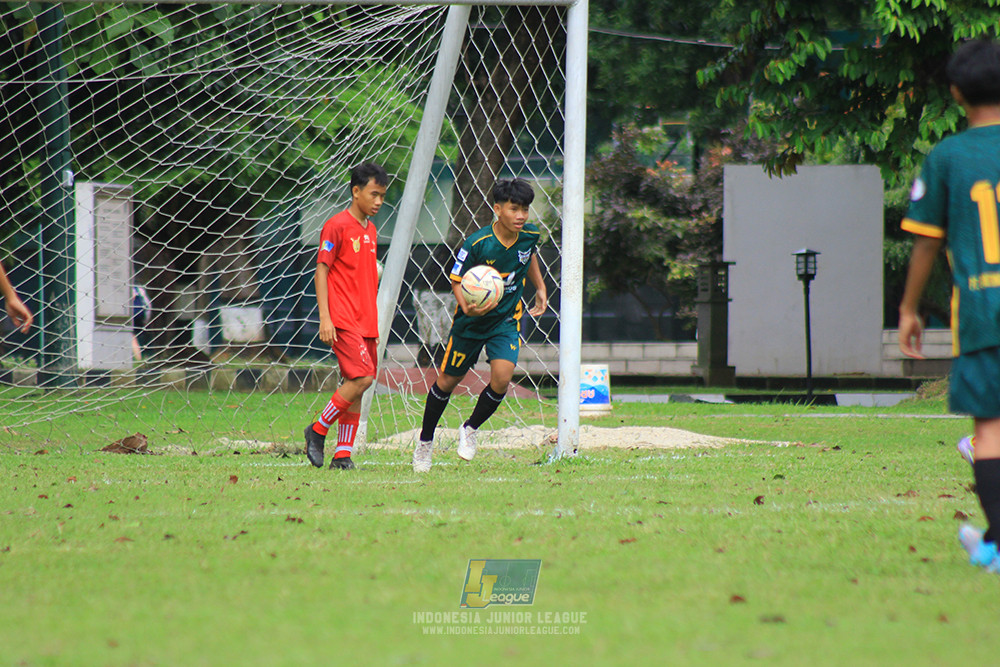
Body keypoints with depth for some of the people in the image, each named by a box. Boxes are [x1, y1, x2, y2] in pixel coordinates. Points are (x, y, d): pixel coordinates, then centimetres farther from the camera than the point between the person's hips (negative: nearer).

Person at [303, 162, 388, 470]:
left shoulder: (370, 230, 17)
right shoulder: (337, 226, -7)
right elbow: (322, 271, -9)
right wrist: (324, 318, -16)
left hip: (365, 322, 8)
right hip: (343, 320, -8)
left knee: (354, 384, 4)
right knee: (362, 378, -18)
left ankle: (342, 455, 6)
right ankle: (318, 430, -3)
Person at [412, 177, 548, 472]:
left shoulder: (529, 236, -10)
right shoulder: (477, 243, -24)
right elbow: (456, 279, -15)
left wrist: (540, 288, 16)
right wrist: (466, 305, -33)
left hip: (507, 318, 2)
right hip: (472, 321, -2)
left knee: (502, 376, -19)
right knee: (448, 380, 9)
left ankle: (470, 430, 9)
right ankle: (425, 441, 33)